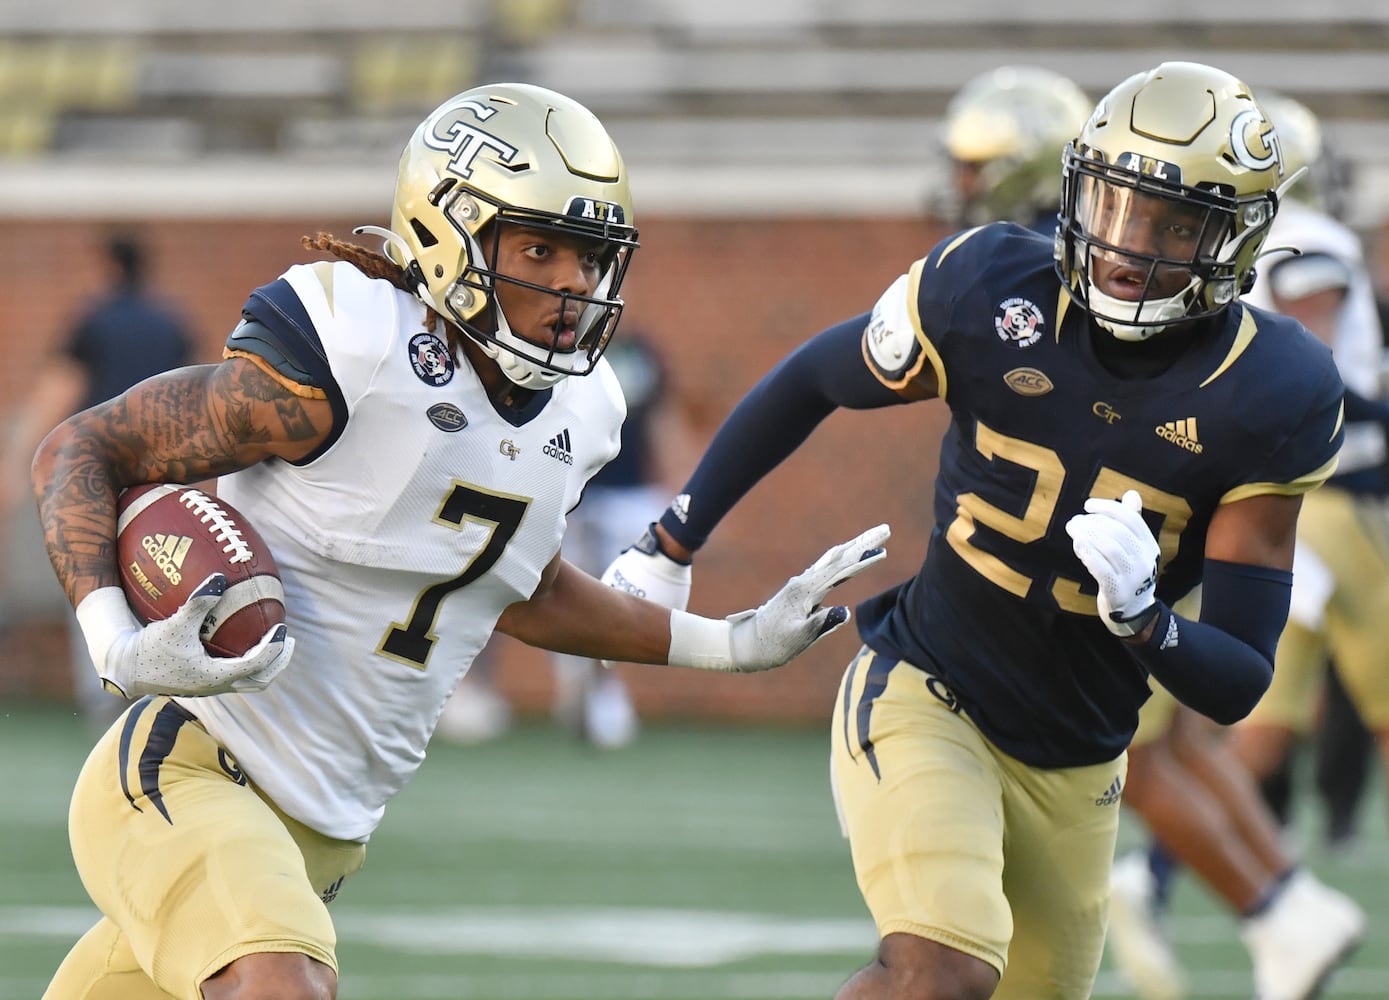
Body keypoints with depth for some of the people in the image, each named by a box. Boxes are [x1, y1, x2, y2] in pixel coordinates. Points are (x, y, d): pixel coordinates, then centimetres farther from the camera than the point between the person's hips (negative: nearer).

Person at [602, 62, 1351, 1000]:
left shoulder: (1272, 402, -14)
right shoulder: (990, 291, -15)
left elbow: (1237, 685, -12)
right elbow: (810, 382, 6)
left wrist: (1145, 615, -33)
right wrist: (673, 543, 12)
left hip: (1075, 774, 3)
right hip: (925, 700, -3)